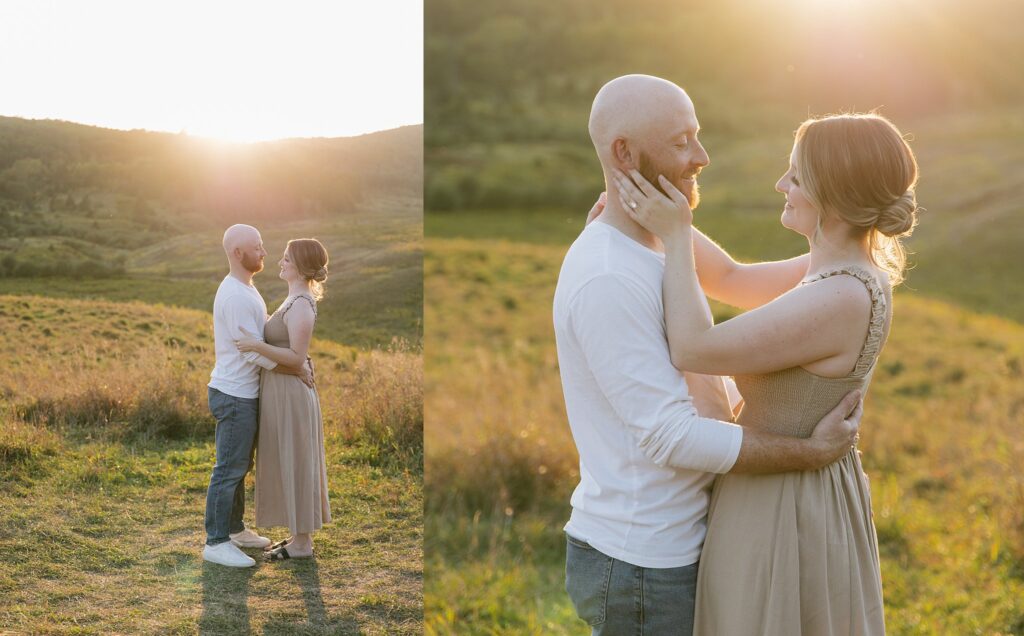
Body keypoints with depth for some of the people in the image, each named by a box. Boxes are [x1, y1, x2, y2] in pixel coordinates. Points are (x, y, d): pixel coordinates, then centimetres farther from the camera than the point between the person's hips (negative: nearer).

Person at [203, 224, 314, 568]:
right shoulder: (235, 296, -20)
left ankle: (234, 530, 30)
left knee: (240, 467, 18)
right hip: (234, 396, -10)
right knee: (229, 470, -4)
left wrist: (297, 360, 0)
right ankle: (216, 543, 4)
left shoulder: (245, 290, 13)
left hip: (245, 394, 10)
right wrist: (298, 370, -13)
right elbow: (255, 352, -22)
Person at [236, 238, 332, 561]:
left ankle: (301, 543, 10)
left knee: (294, 467, -1)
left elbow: (297, 358, -23)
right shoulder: (298, 299, 11)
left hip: (289, 395, -10)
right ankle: (301, 536, 24)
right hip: (285, 392, 10)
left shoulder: (300, 305, -20)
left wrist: (258, 346, -29)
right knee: (292, 467, 15)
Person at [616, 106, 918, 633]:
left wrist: (675, 237, -17)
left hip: (777, 518, -9)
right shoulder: (854, 270, 0)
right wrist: (668, 220, 0)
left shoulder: (840, 301, -29)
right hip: (809, 501, 9)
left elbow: (692, 351, -25)